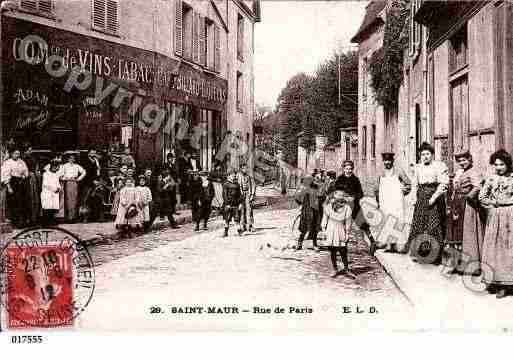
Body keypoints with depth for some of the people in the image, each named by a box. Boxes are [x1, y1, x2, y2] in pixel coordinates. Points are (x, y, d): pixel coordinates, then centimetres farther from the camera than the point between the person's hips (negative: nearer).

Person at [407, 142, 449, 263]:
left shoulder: (440, 166, -4)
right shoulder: (418, 167, 14)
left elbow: (443, 184, -11)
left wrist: (434, 197, -17)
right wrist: (415, 197, 9)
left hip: (435, 199, -6)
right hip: (421, 199, 6)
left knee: (434, 226, -5)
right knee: (418, 224, 6)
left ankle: (435, 256, 1)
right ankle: (418, 253, 14)